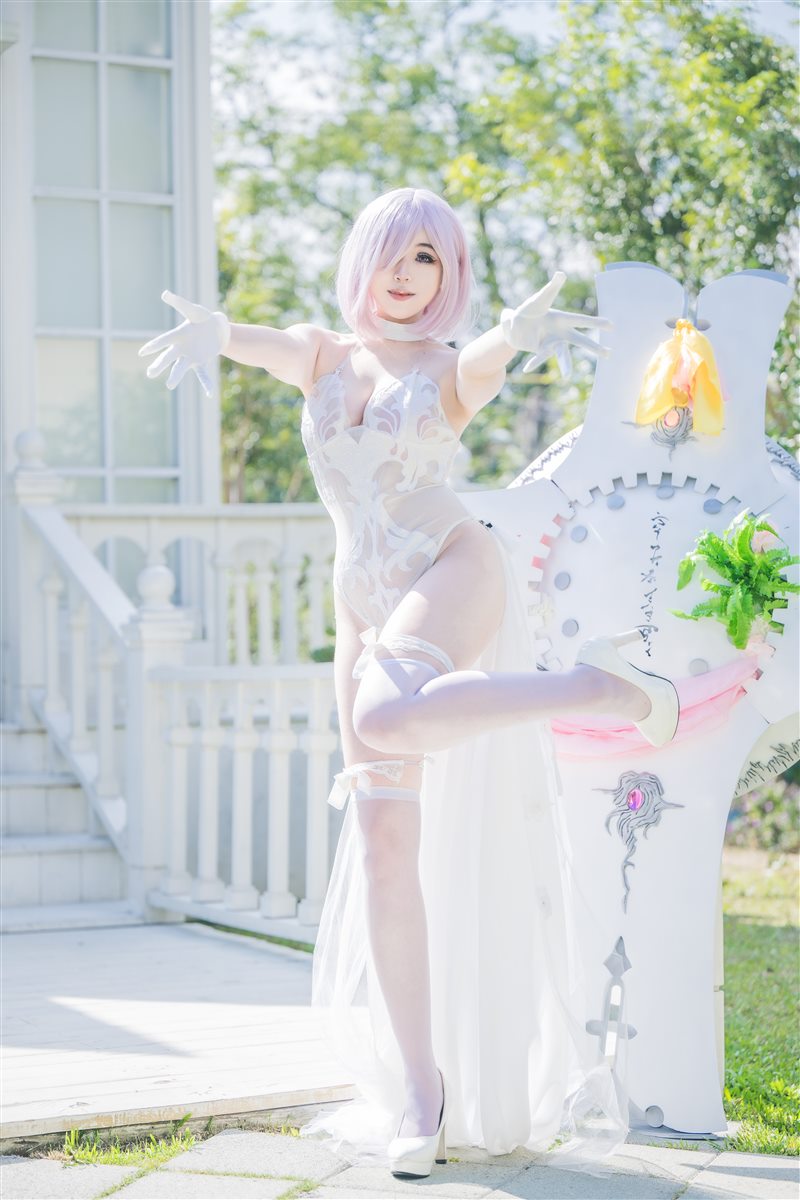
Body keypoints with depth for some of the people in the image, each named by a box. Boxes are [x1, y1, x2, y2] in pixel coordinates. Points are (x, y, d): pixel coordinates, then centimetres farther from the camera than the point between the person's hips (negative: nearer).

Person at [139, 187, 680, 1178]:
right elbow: (265, 344, -6)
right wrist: (213, 334, -31)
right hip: (366, 613, 4)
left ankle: (599, 685, -18)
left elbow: (491, 357, -16)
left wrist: (519, 334, -41)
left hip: (453, 573, -4)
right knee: (385, 847, -4)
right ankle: (419, 1097, 0)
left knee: (384, 725, -35)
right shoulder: (324, 355, 15)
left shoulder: (452, 372, 8)